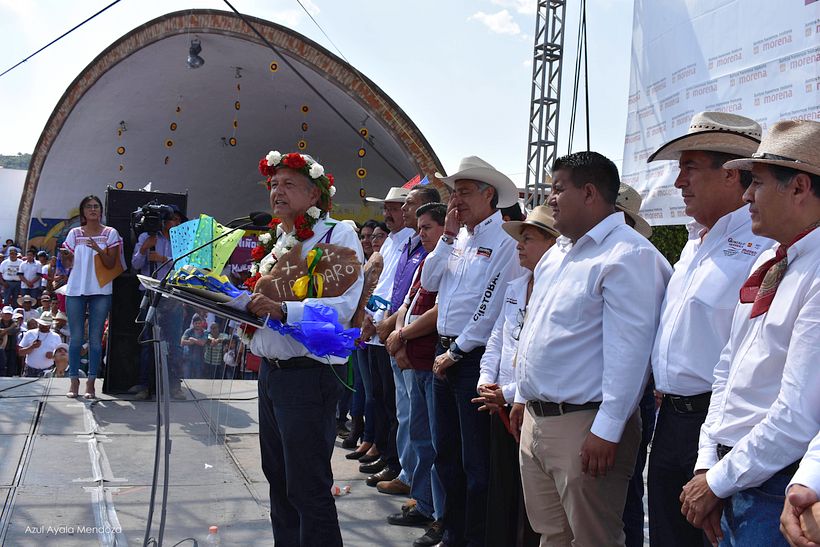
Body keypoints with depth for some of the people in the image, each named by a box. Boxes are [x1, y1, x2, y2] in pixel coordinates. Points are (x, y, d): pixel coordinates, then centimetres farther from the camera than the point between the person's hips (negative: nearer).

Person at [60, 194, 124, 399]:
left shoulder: (110, 233, 4)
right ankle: (74, 381, 8)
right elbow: (68, 264, 11)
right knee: (76, 338, 1)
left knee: (95, 339, -1)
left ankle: (91, 383, 4)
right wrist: (64, 256, -11)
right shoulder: (75, 233, 10)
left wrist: (98, 249, -19)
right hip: (76, 290, 1)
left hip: (100, 291, -1)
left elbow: (111, 264, -2)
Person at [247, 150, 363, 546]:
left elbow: (343, 306, -24)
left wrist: (282, 310, -34)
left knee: (308, 489, -3)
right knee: (278, 479, 18)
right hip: (270, 372, 9)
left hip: (308, 375, -8)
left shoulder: (338, 235, -11)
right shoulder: (278, 240, 15)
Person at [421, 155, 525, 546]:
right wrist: (448, 235, 1)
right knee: (446, 452, 17)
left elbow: (491, 308, -17)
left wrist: (456, 352, -12)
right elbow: (430, 282, 8)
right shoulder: (459, 239, 13)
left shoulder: (505, 240, -13)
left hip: (474, 357, -9)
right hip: (445, 354, 9)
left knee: (476, 462, 0)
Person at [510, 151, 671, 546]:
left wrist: (607, 430, -23)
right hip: (534, 419, 9)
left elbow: (628, 350, -20)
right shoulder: (555, 255, 16)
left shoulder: (629, 256, -14)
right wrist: (522, 396, 22)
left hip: (583, 426, -9)